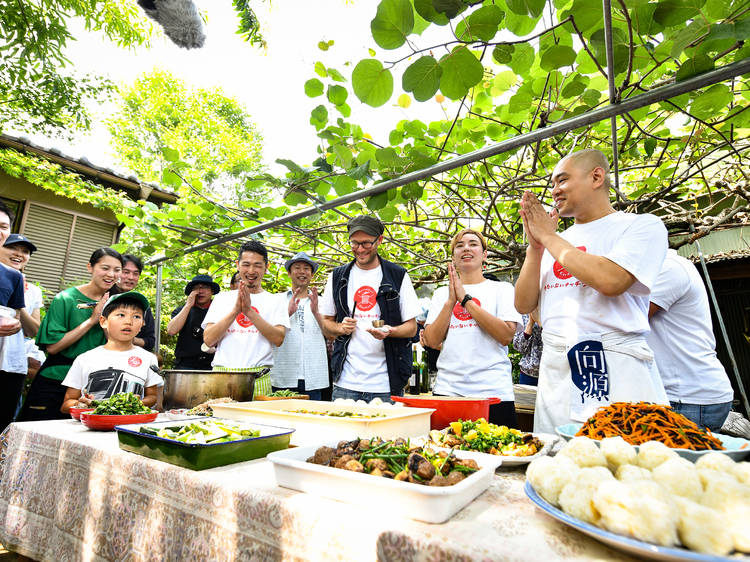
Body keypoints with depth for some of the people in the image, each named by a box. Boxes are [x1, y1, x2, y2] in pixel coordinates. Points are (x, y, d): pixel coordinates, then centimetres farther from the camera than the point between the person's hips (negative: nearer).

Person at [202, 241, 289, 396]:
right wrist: (235, 310, -9)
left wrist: (249, 311, -13)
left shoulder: (275, 302, 8)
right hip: (221, 376, 1)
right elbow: (208, 339, 3)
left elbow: (278, 339, -6)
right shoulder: (222, 298, 13)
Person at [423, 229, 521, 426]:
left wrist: (466, 299, -12)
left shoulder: (502, 289, 6)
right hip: (447, 390, 2)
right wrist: (451, 301, -9)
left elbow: (506, 336, -10)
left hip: (493, 390, -1)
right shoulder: (441, 293, 12)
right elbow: (432, 341, 1)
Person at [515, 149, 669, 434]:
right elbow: (524, 305, 9)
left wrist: (549, 236, -7)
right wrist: (535, 246, -1)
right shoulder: (554, 244, 15)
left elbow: (609, 281, -19)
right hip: (556, 373, 5)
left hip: (616, 371, -4)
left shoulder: (642, 225, 1)